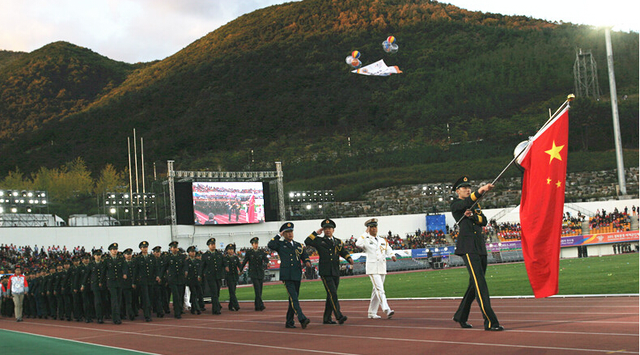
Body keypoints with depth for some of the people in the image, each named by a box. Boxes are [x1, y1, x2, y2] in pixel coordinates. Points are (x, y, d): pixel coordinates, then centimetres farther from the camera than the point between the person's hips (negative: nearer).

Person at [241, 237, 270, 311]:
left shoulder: (261, 252, 9)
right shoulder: (249, 252, 2)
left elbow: (266, 259, -2)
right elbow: (244, 262, 11)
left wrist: (265, 263, -25)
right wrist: (240, 270, 19)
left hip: (261, 273, 4)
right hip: (253, 274, -4)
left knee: (260, 291, 7)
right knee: (257, 289, -15)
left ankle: (257, 306, 19)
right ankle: (261, 305, -20)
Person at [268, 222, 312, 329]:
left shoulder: (299, 246, 19)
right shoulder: (280, 244, 6)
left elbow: (305, 257, 18)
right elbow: (270, 245, -13)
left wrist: (307, 262, -4)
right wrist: (278, 235, -5)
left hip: (297, 275, 5)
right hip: (286, 275, -5)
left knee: (293, 299, 9)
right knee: (293, 297, -16)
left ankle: (289, 322, 18)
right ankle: (302, 319, -27)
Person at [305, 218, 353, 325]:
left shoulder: (338, 242, 15)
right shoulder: (319, 241, 4)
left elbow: (344, 252, 20)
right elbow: (307, 242, -7)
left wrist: (349, 258, 0)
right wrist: (316, 233, -3)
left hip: (336, 272, 5)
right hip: (325, 272, -5)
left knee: (331, 295, 9)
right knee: (333, 294, -15)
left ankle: (327, 318, 17)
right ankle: (339, 316, -20)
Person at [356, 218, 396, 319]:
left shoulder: (383, 240, 16)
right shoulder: (366, 240, -1)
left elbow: (388, 249, 26)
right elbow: (358, 244, -22)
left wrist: (392, 255, 4)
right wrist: (365, 233, -12)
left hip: (382, 269, 6)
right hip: (372, 268, -6)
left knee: (376, 290, 10)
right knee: (379, 289, -17)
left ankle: (372, 313, 17)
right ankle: (386, 310, -28)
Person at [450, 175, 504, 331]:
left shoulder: (476, 205, 23)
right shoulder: (456, 204, 1)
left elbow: (484, 221, 9)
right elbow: (466, 203, -22)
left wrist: (473, 215, -11)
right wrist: (480, 191, -39)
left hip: (481, 247, 8)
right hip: (468, 247, -8)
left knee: (475, 283, 12)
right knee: (480, 282, -16)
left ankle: (460, 316, 27)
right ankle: (490, 321, -20)